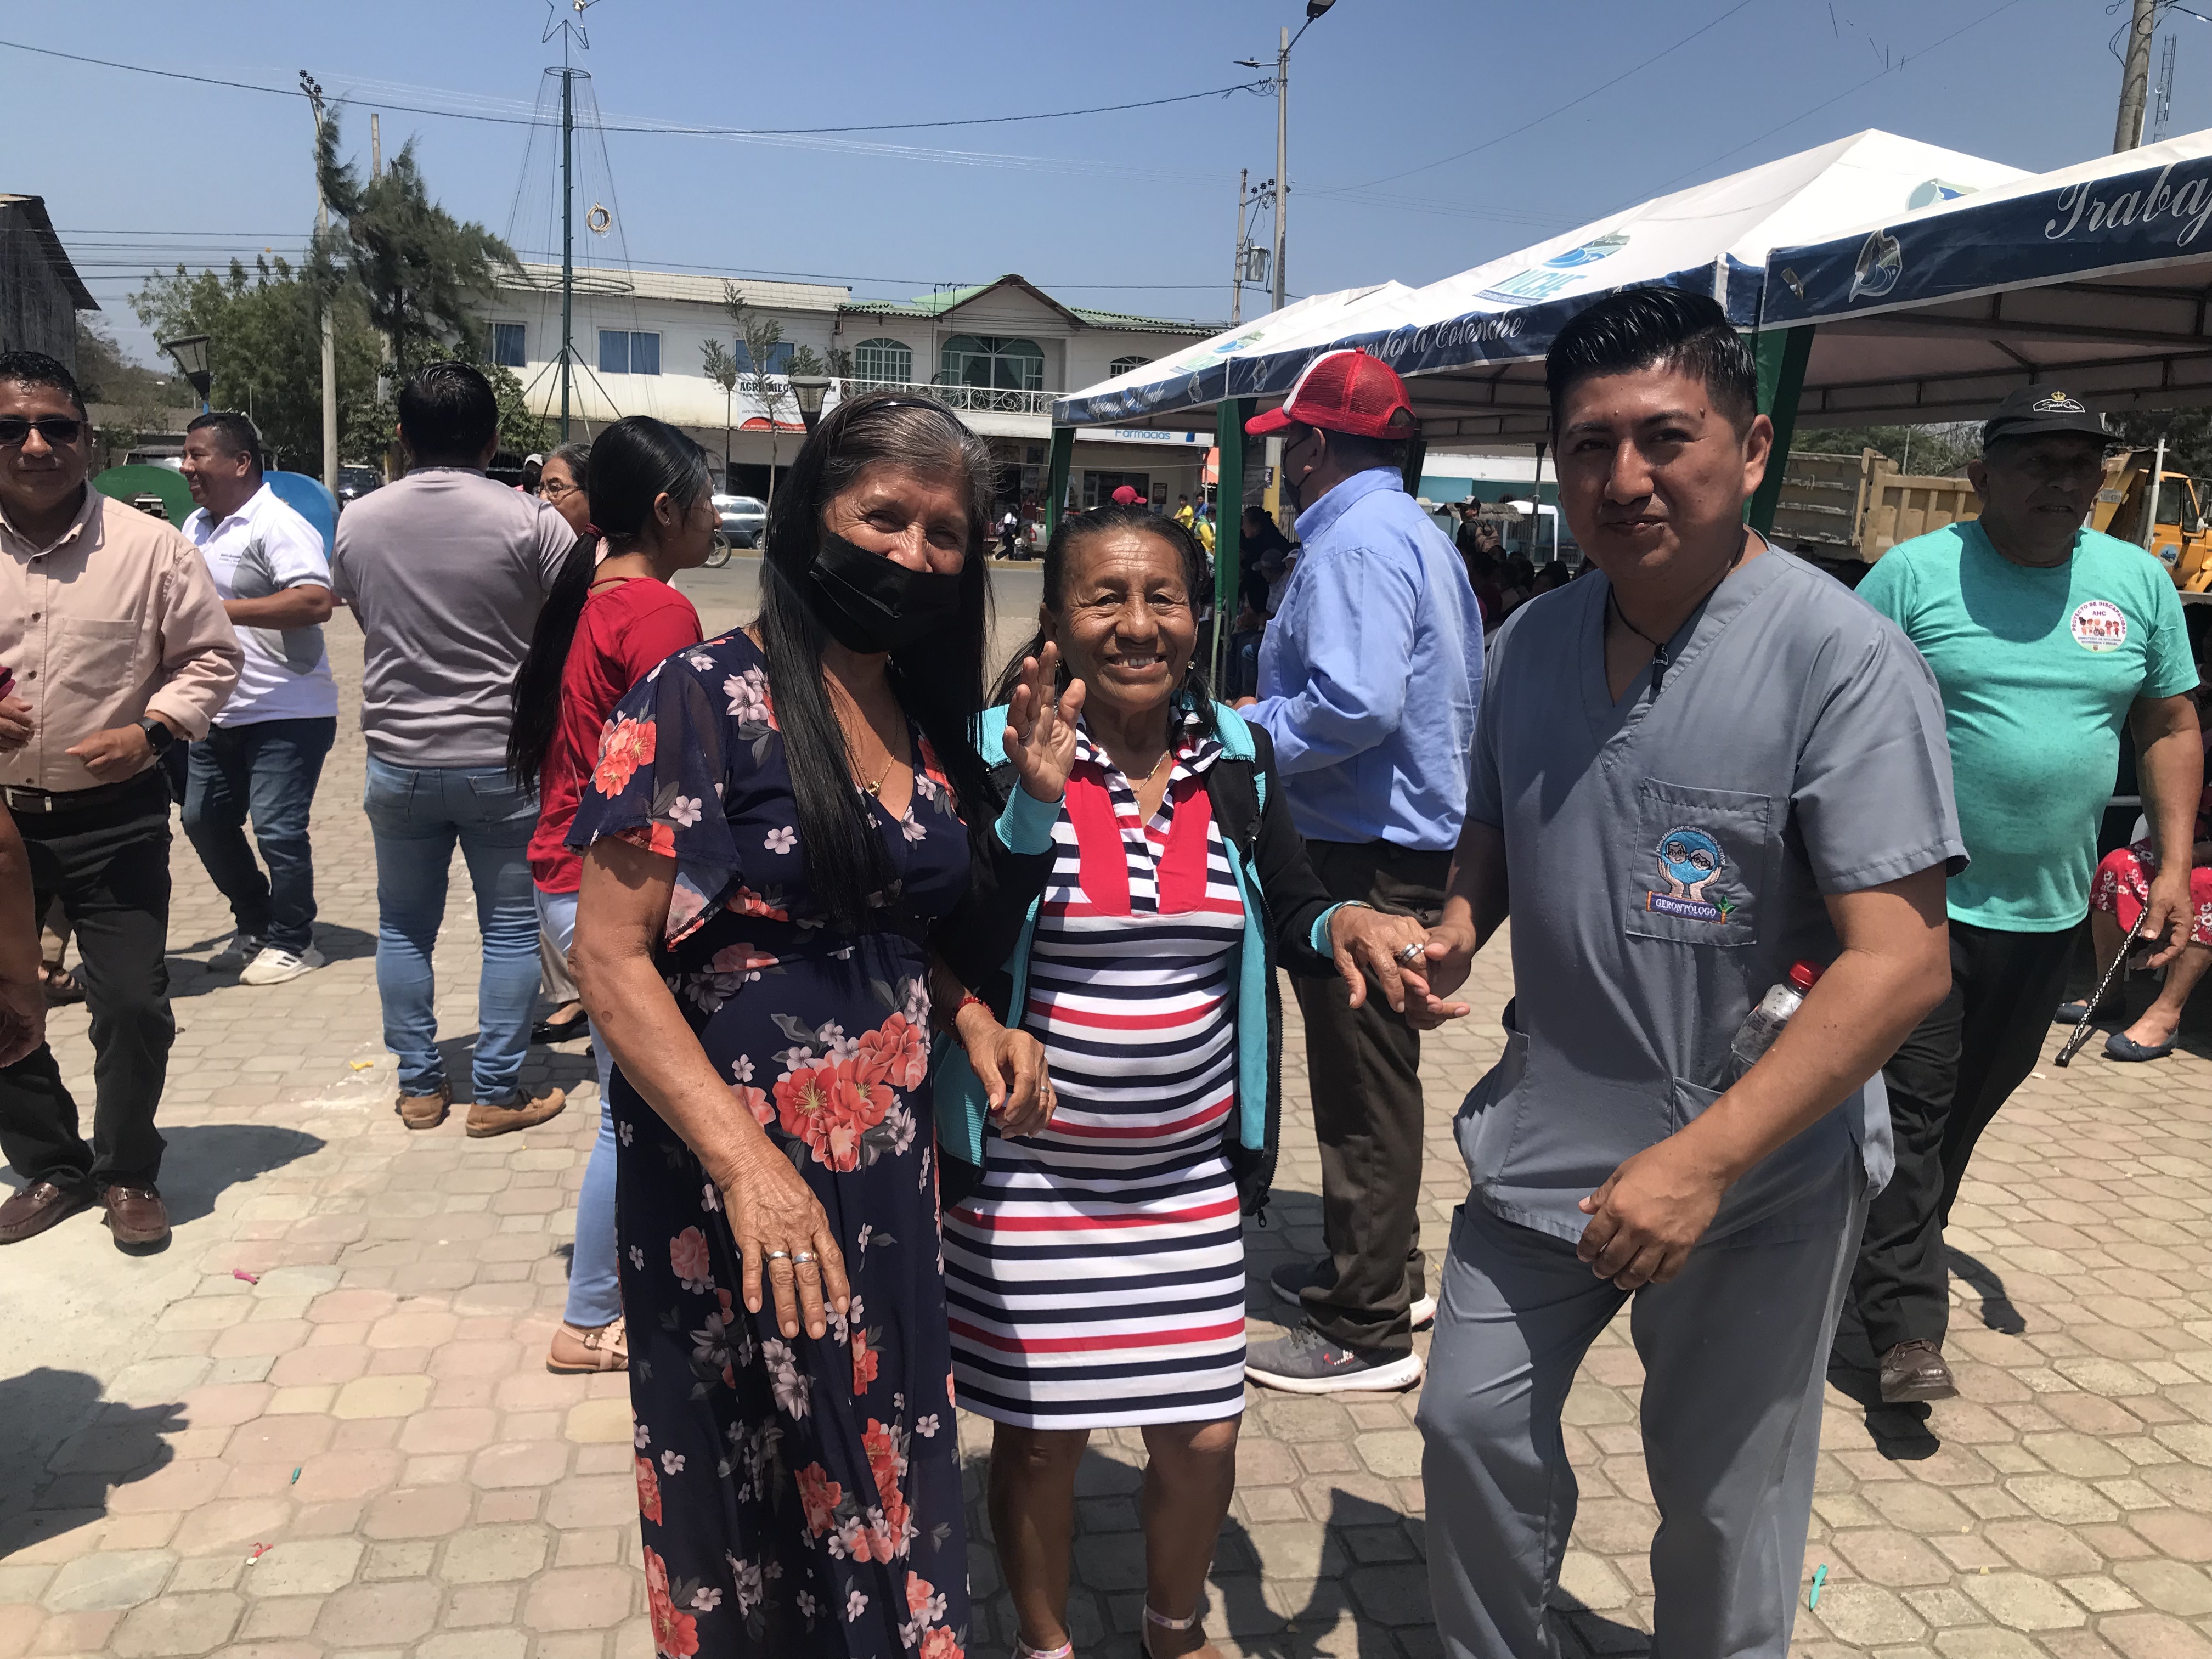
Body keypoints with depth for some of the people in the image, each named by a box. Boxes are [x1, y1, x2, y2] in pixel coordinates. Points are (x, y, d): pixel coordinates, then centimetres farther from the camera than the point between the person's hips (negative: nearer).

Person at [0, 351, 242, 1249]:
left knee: (134, 1003, 0)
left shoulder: (150, 546, -6)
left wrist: (150, 731, -14)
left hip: (114, 817, -2)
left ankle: (128, 1174, 22)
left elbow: (211, 656, 0)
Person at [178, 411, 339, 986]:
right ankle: (255, 927, 30)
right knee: (205, 821, 14)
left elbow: (316, 603, -30)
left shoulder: (277, 526, -16)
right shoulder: (196, 527, 14)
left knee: (277, 829, -6)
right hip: (223, 715, 10)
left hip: (287, 714, -10)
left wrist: (225, 609, -30)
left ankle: (293, 943, 11)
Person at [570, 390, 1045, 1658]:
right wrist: (745, 1162, -26)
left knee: (885, 1469, 18)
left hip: (891, 1162, 6)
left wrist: (972, 1018, -1)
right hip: (734, 1175, -6)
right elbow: (610, 954, -18)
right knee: (761, 1493, 11)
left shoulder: (926, 721, 6)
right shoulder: (709, 699, -14)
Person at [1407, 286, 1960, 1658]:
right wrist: (1455, 927, -6)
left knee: (1724, 1507, 13)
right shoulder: (1534, 640, 2)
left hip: (1757, 1179, -5)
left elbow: (1901, 960, -22)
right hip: (1543, 1138, 6)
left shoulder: (1843, 657, -18)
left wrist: (1702, 1161, -28)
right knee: (1473, 1427, 16)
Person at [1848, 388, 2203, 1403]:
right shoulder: (1914, 574, -7)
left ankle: (1897, 1246, 37)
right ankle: (1907, 1325, 4)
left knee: (1975, 1100, 17)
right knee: (1911, 1108, -3)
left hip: (2048, 907, 5)